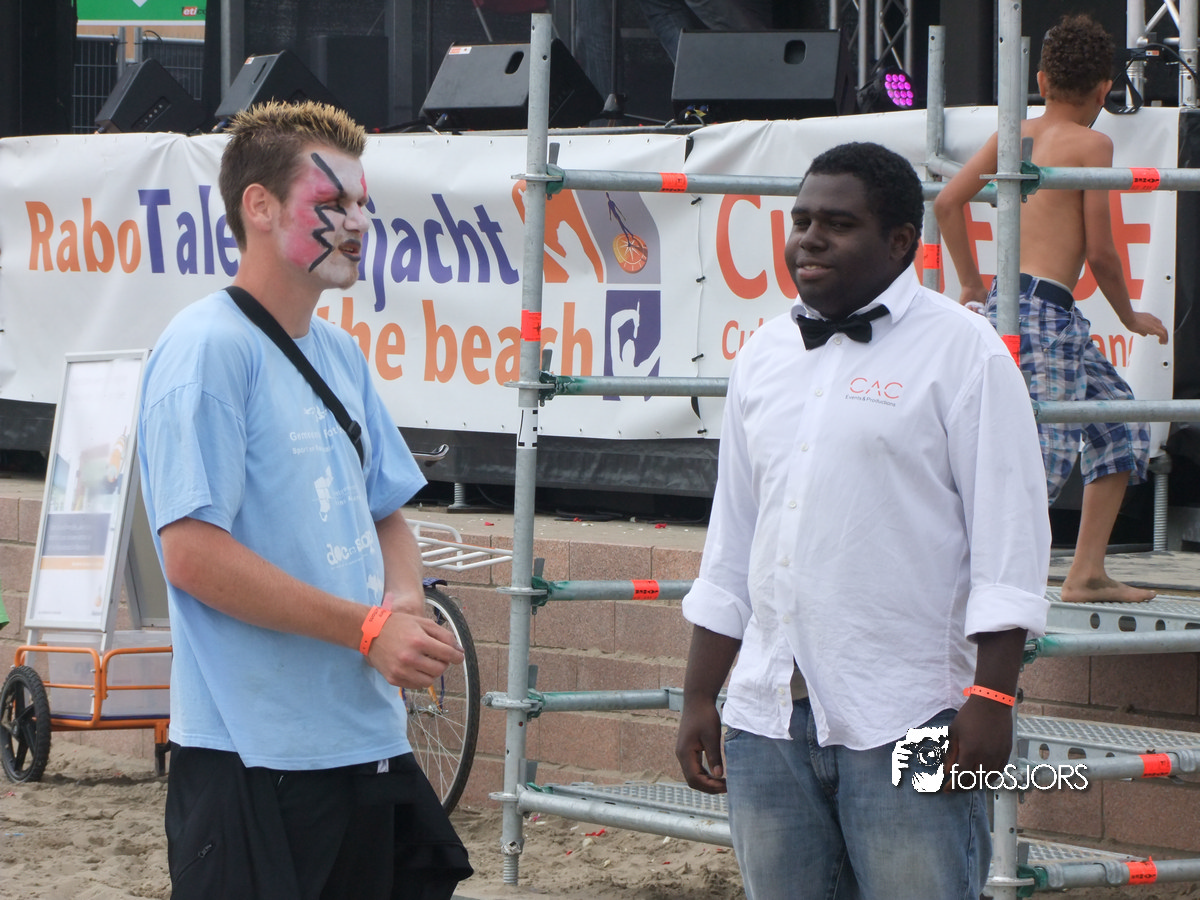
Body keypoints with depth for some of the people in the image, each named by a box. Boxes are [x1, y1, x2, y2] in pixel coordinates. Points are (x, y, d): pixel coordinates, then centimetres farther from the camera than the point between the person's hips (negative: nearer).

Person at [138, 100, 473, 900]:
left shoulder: (340, 353, 15)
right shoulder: (209, 348, -12)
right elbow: (193, 553, -19)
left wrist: (406, 606, -1)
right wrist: (369, 628, -18)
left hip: (369, 738, 8)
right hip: (254, 762, -8)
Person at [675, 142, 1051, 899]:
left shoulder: (962, 351, -2)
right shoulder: (766, 357, 16)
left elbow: (1008, 542, -6)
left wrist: (991, 699, -13)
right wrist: (699, 697, 17)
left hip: (905, 724, -6)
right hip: (768, 722, 6)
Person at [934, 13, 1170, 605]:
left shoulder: (1015, 134, 14)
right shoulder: (1092, 144, -5)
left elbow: (947, 201, 11)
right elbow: (1100, 251, -7)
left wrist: (971, 283, 20)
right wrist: (1130, 316, 9)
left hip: (1007, 304, 9)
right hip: (1044, 312, -9)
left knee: (1122, 426, 19)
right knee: (1049, 453, -14)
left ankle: (1087, 573, 17)